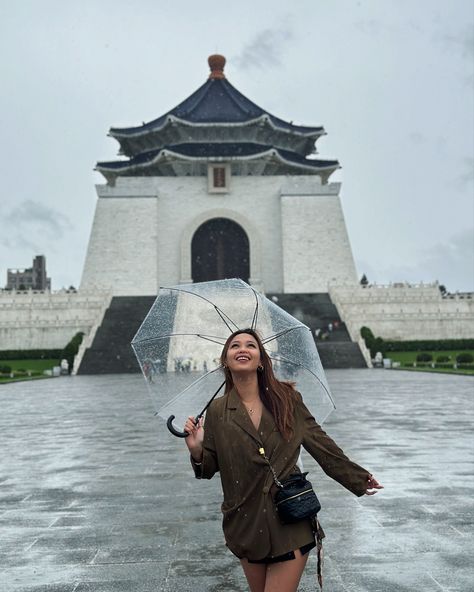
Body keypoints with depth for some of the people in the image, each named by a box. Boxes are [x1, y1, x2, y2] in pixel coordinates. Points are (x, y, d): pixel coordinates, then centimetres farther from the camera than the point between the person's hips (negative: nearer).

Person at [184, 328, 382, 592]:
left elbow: (321, 444, 5)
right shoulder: (217, 411, -2)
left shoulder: (288, 399, -4)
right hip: (247, 526, 1)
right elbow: (209, 469, 2)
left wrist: (358, 478, 11)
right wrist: (196, 450, -19)